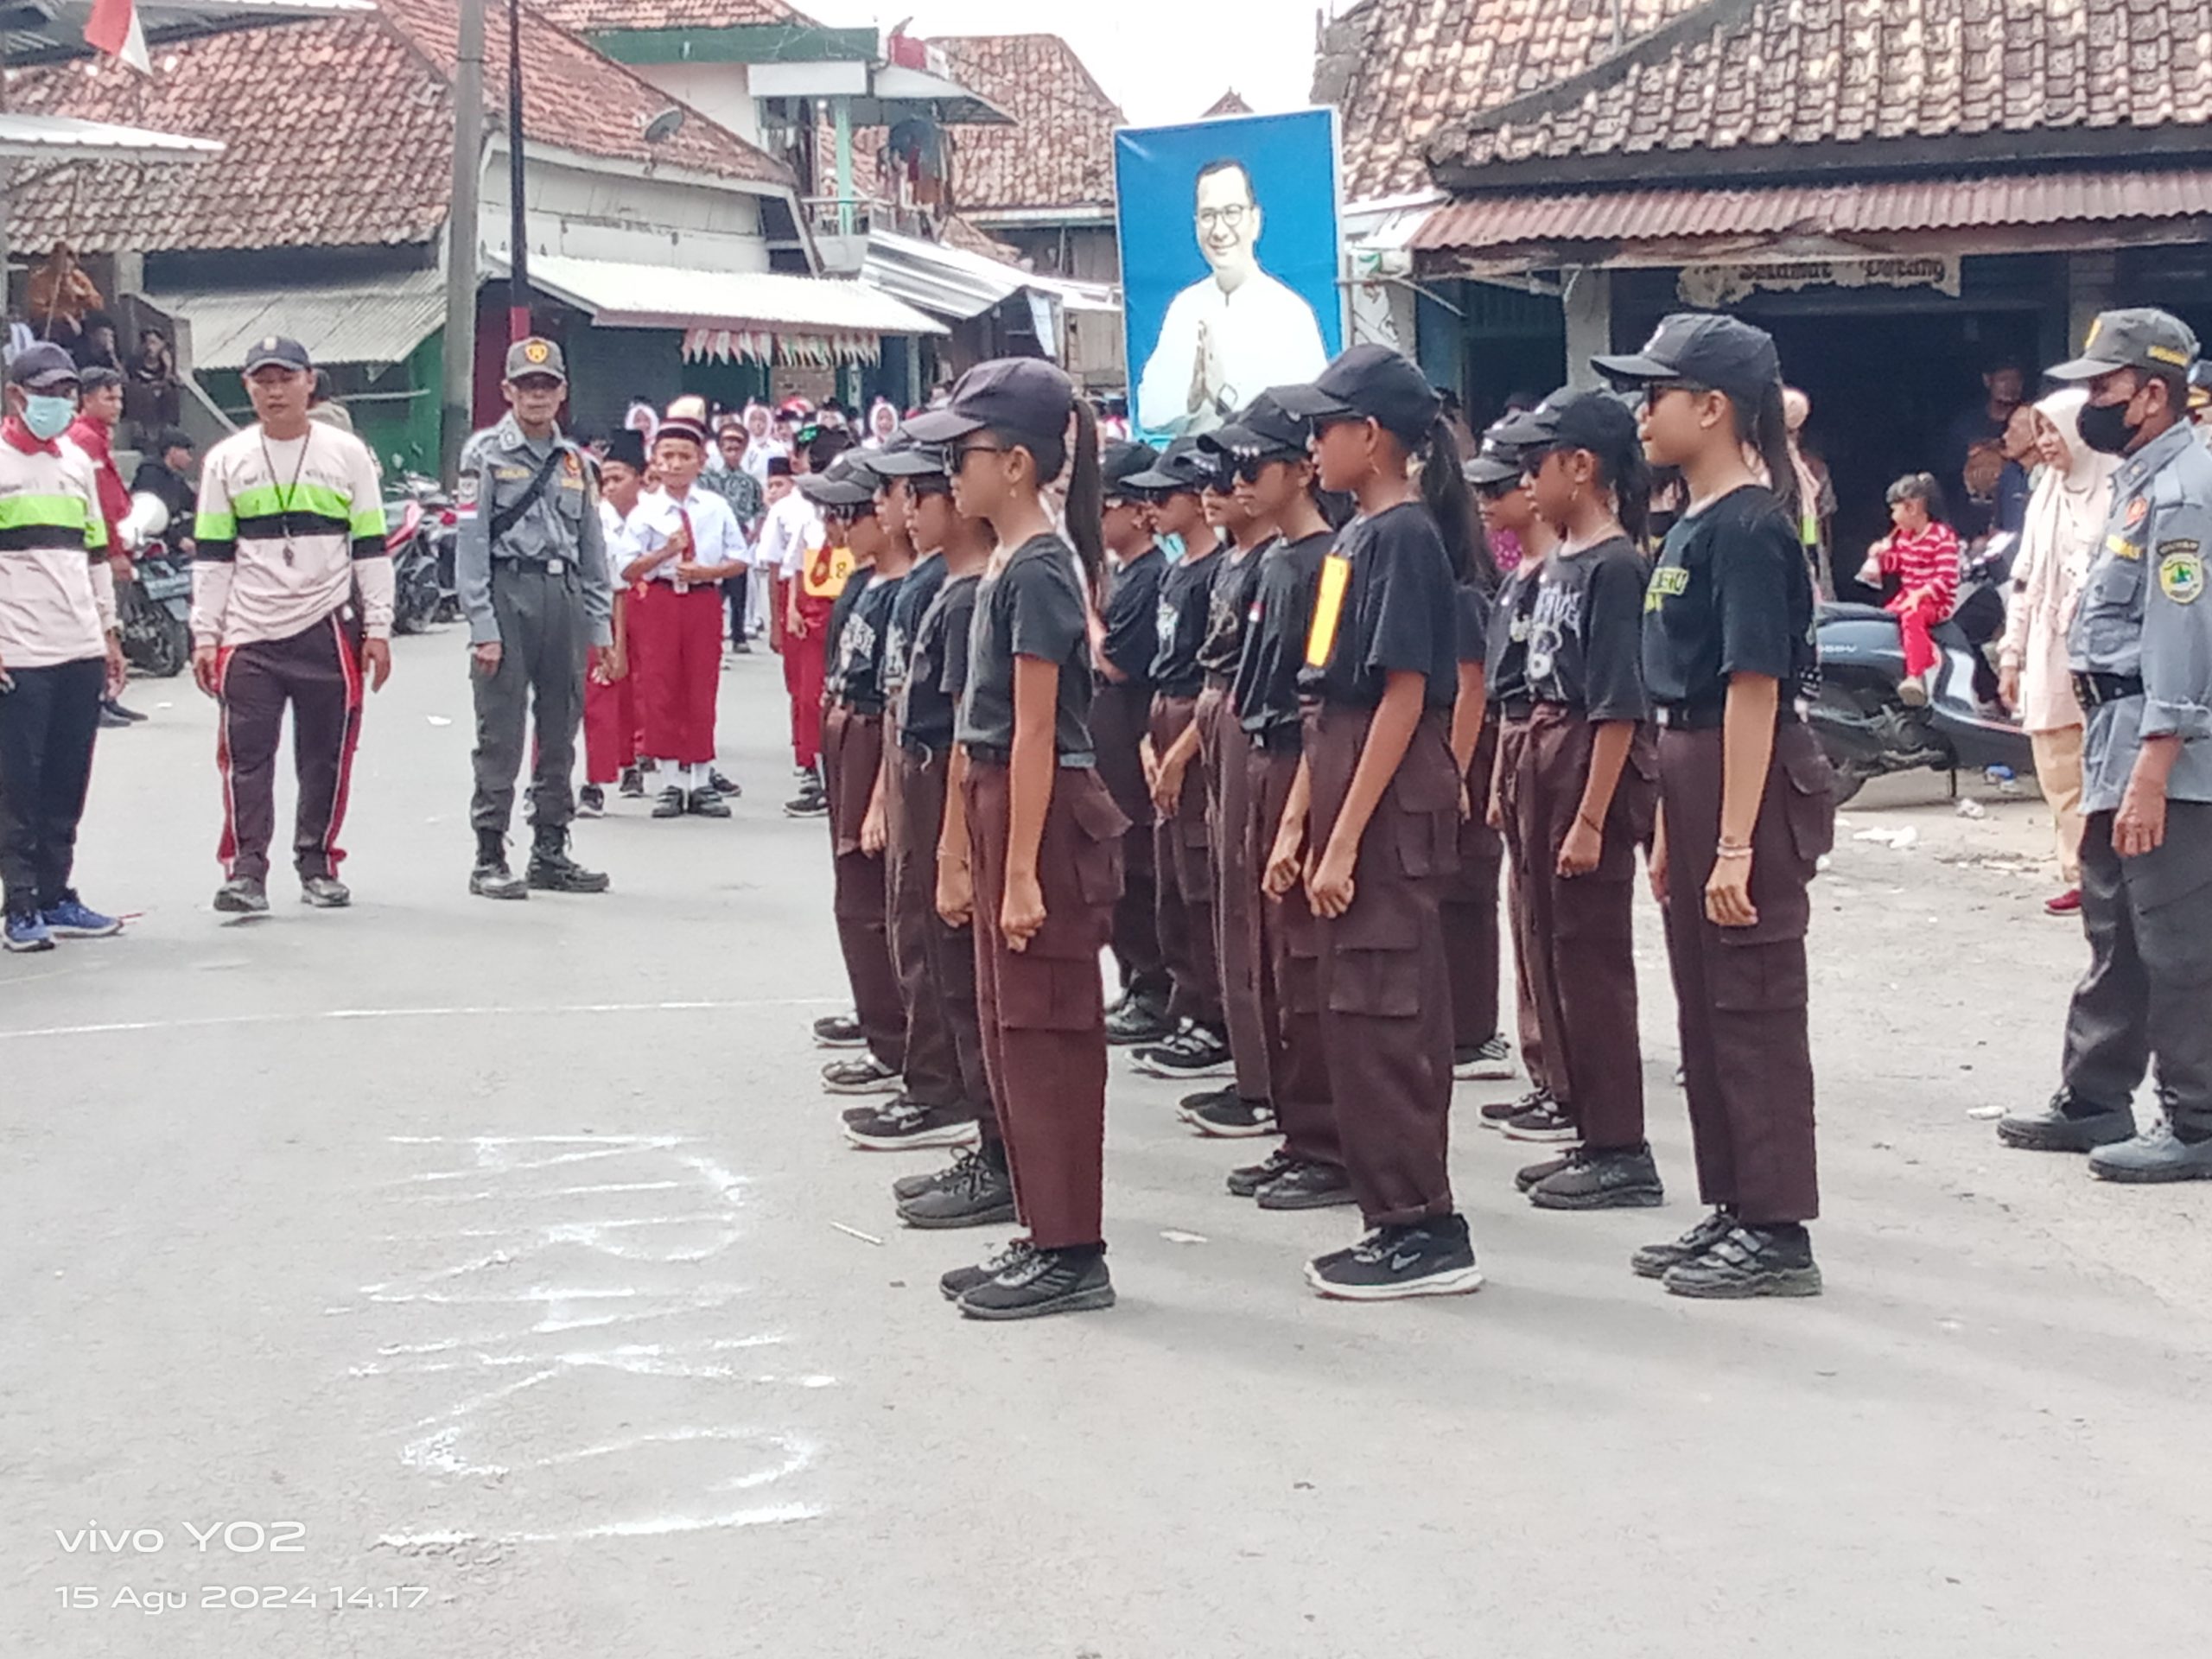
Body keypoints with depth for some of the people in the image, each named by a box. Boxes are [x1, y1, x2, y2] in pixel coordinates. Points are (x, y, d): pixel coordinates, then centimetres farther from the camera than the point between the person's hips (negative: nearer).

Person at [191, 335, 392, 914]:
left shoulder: (347, 453, 5)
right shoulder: (226, 460, 8)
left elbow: (371, 547, 5)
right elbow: (212, 556, 8)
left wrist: (377, 629, 0)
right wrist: (205, 637, 3)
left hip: (329, 628, 0)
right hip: (250, 633, 1)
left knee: (327, 755, 4)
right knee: (246, 756, -4)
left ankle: (317, 863, 17)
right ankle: (245, 870, 1)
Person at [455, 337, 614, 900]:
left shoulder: (574, 460, 16)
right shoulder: (486, 453, 0)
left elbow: (593, 547, 18)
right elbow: (470, 544, -5)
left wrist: (601, 623, 11)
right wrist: (482, 626, -13)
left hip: (564, 597, 5)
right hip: (508, 594, -5)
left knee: (560, 733, 8)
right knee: (501, 736, -5)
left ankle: (550, 852, 17)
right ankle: (489, 859, -1)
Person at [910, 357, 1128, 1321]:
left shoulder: (1040, 570, -15)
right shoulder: (1006, 565, 14)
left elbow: (1035, 732, -18)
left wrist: (1022, 871, -20)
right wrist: (961, 853, 17)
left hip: (1046, 813, -10)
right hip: (997, 807, 10)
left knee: (1046, 1033, -4)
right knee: (1008, 1029, 13)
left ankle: (1072, 1255, 3)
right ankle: (1043, 1238, 21)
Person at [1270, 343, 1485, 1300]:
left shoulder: (1407, 536, -13)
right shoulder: (1356, 537, 15)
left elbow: (1405, 698, -18)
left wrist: (1345, 839, -20)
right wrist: (1296, 822, 14)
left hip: (1392, 807, -10)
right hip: (1344, 792, 10)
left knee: (1382, 1021, -7)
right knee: (1360, 1020, 12)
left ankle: (1425, 1231, -1)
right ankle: (1401, 1220, 19)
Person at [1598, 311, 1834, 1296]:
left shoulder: (1749, 527, -15)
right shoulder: (1692, 526, 14)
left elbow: (1754, 687, -20)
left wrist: (1735, 842, -23)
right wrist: (1671, 826, 18)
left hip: (1751, 779, -10)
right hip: (1693, 769, 10)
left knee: (1754, 1009, -3)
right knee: (1704, 1010, 15)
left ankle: (1778, 1233, 4)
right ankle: (1732, 1212, 25)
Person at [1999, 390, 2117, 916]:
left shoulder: (2116, 492, -6)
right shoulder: (2046, 496, 17)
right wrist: (2012, 653, 18)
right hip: (2048, 657, 7)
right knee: (2059, 774, 5)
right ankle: (2079, 876, 9)